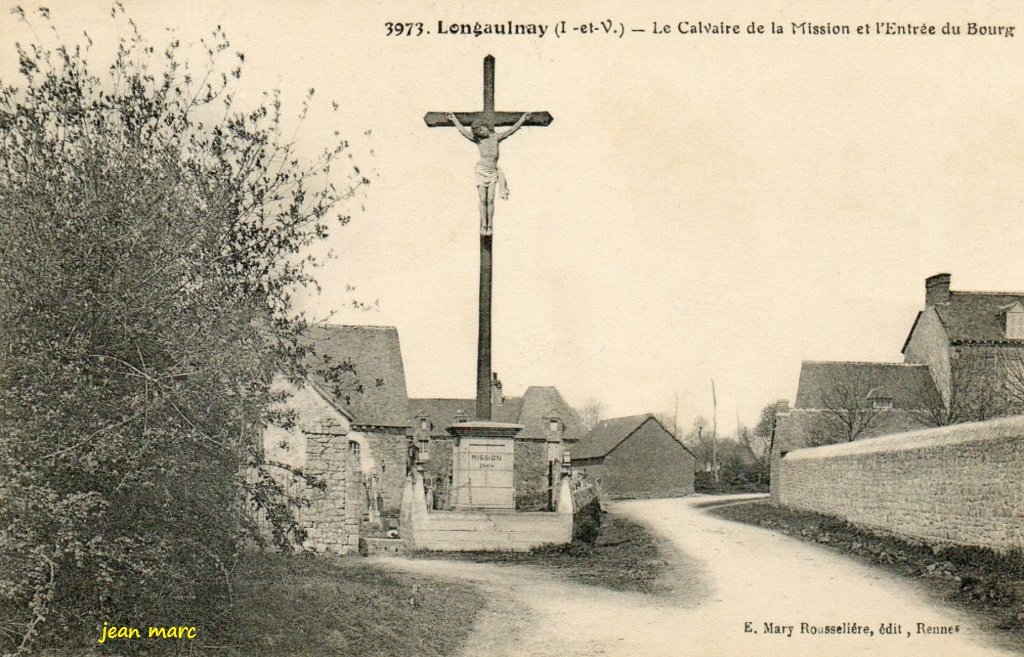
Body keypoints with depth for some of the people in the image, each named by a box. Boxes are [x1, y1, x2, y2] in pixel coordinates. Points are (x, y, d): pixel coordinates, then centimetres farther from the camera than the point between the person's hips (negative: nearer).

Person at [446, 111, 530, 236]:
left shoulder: (496, 137, 6)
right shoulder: (478, 140, 3)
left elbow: (511, 130, 7)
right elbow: (462, 130, 4)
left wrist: (522, 119, 5)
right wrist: (454, 118, 8)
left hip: (493, 172, 0)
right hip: (481, 170, 0)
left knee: (490, 200, -3)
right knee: (483, 200, -1)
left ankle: (490, 226, 0)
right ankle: (483, 225, 2)